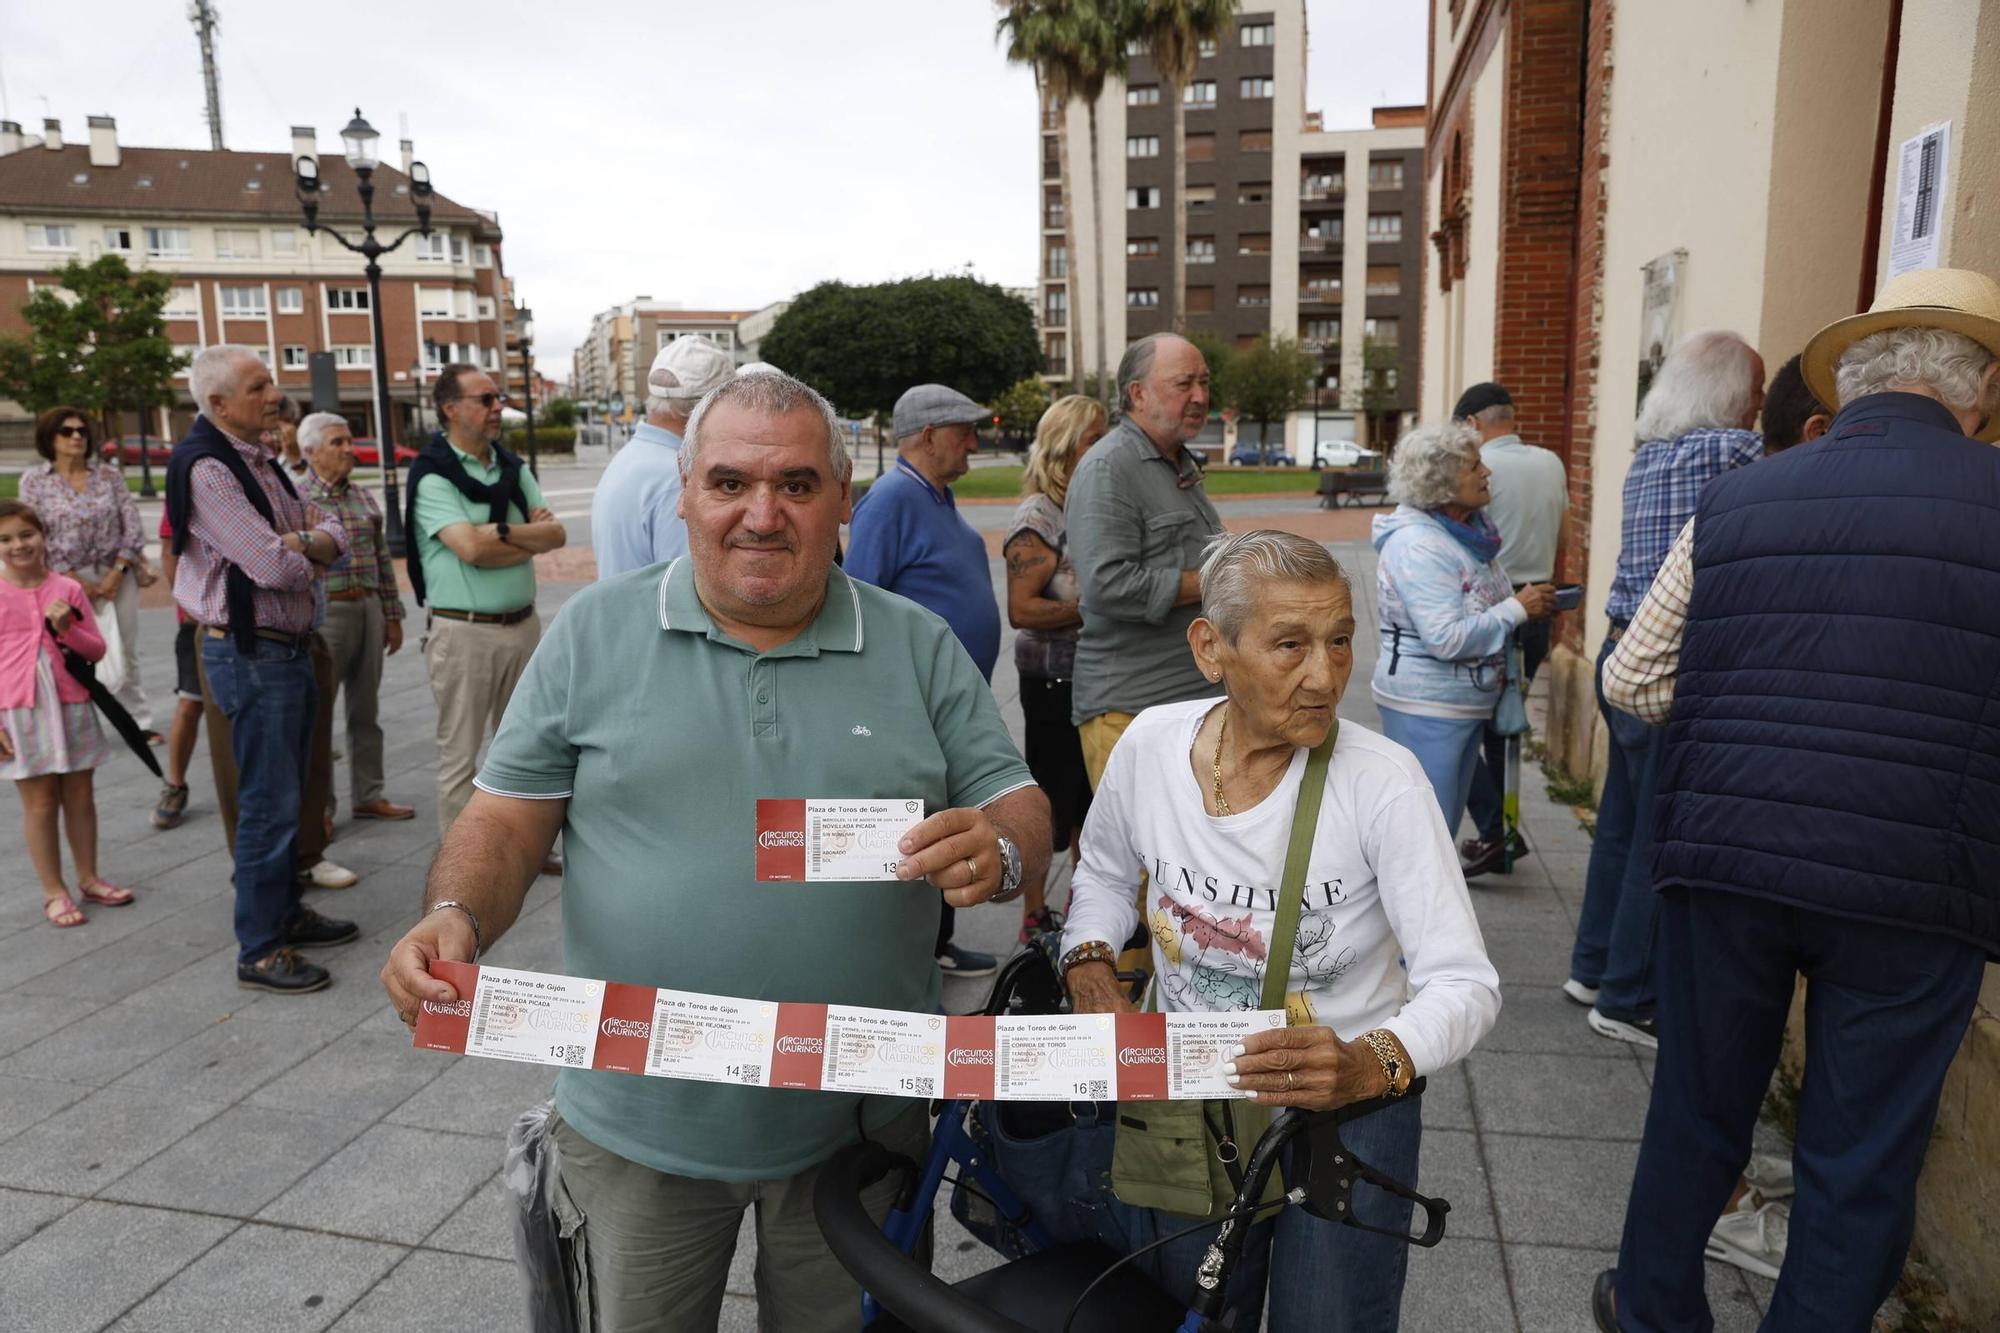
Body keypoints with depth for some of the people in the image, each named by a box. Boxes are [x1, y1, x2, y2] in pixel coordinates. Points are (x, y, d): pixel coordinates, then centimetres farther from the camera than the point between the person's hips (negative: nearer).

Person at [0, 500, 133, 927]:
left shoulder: (68, 588, 2)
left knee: (80, 796, 11)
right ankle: (53, 891, 14)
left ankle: (89, 879, 25)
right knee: (40, 803, 4)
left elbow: (97, 650, 6)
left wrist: (67, 628, -14)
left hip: (71, 706, 3)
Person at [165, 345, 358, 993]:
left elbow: (333, 533, 8)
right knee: (269, 805, -3)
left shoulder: (261, 461, 13)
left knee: (287, 795, 18)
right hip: (251, 654, -9)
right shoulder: (207, 469, -16)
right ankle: (259, 952, 7)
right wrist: (311, 555, -3)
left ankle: (286, 911, 33)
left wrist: (306, 540, -14)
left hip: (290, 648, 9)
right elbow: (273, 566, -24)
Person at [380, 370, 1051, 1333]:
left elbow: (1020, 807, 1)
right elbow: (506, 820, 0)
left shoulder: (919, 647, 0)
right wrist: (455, 917, -19)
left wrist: (998, 850, -22)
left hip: (859, 1120, 1)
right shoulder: (595, 631, -2)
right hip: (637, 1124, 0)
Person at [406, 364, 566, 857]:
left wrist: (503, 531, -14)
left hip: (523, 624, 7)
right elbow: (472, 548, -21)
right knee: (460, 755, 2)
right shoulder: (433, 477, -9)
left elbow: (556, 534, 2)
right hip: (465, 631, -6)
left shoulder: (513, 468, 10)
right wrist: (531, 535, -8)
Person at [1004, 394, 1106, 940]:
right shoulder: (1037, 518, -15)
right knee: (1051, 799, 2)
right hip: (1055, 680, -8)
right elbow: (1022, 610, -22)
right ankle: (1035, 918, 16)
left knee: (1093, 793, 18)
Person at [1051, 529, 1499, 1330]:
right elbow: (1105, 873, 8)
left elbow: (1465, 985, -23)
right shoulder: (1150, 743, -13)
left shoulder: (1382, 780, -23)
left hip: (1346, 1110, -2)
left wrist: (1368, 1065, -41)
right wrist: (1089, 963, -10)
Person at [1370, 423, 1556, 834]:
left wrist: (1529, 604, 4)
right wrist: (1517, 610, -17)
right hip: (1425, 708, -9)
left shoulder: (1471, 529, 7)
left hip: (1469, 704, 9)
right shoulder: (1417, 545, -21)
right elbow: (1446, 639, -27)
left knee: (1447, 823, 18)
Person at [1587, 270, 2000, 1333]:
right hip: (1915, 887, -2)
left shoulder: (1732, 502, 2)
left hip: (1724, 861, 3)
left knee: (1697, 1108, 20)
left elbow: (1630, 680, 7)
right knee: (1862, 1159, 14)